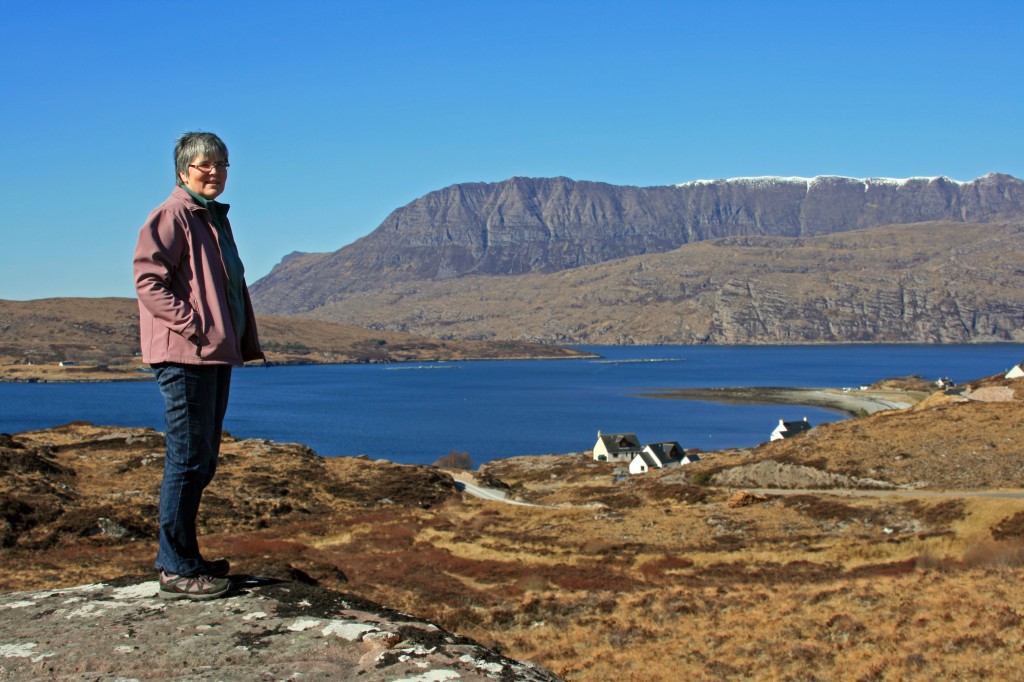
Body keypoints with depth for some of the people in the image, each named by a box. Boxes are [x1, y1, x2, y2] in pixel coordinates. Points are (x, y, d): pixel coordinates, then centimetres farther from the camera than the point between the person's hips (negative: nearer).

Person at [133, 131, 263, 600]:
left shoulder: (215, 217, 20)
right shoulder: (172, 215, -7)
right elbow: (148, 279, -15)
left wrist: (243, 341, 16)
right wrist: (194, 326, -20)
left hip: (216, 355, 10)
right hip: (184, 356, -10)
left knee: (202, 461, 14)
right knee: (188, 460, -8)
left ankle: (181, 556, 24)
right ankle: (177, 570, -1)